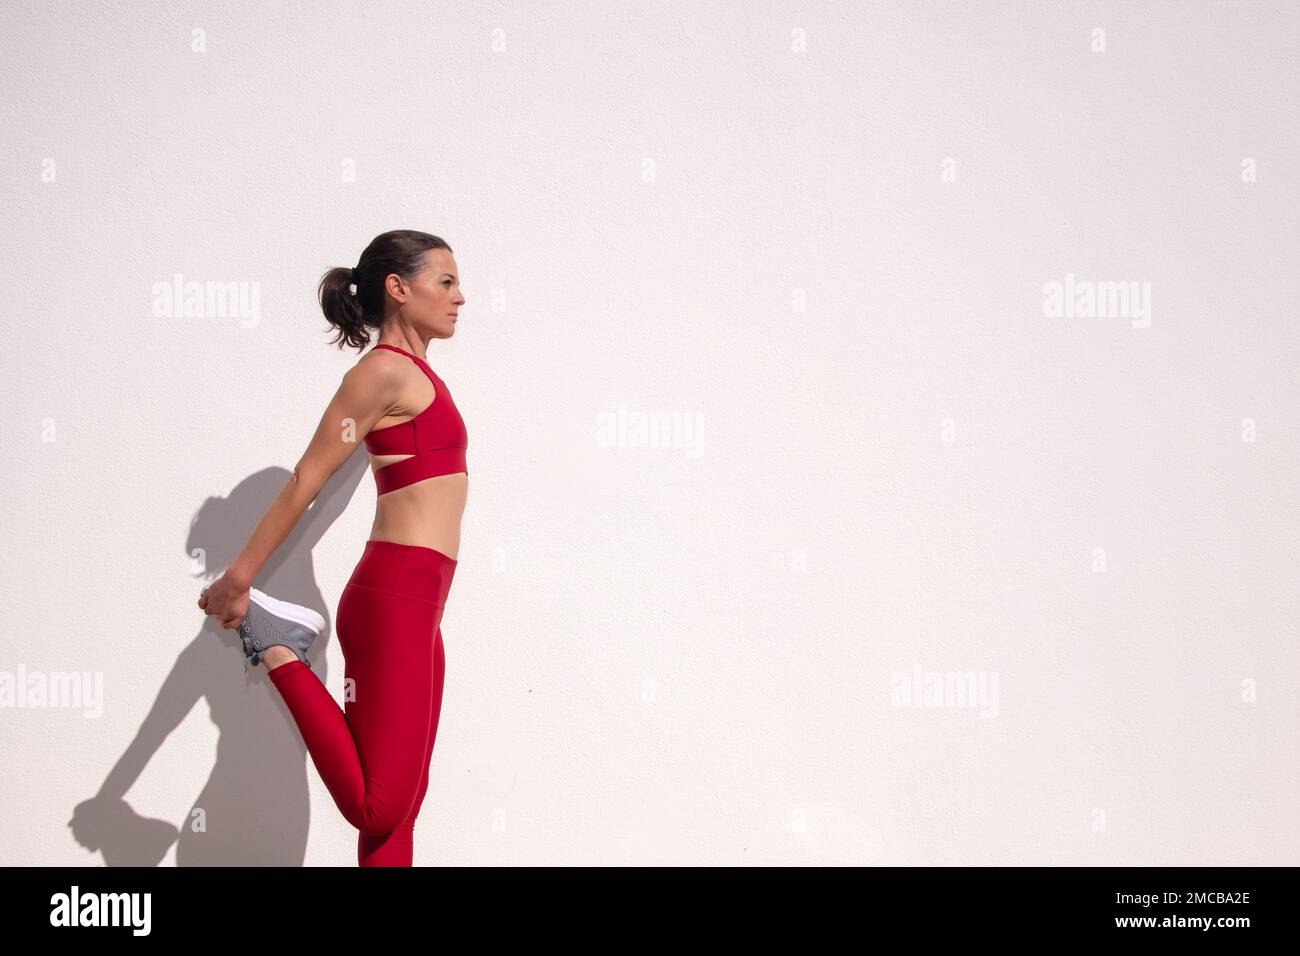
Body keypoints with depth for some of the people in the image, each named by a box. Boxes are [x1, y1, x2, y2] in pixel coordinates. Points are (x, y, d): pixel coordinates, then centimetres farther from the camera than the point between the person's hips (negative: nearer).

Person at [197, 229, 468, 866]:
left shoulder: (412, 371, 18)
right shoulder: (384, 371, -8)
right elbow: (305, 481, -9)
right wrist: (240, 576, -8)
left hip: (413, 606, 10)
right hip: (395, 599, -10)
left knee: (399, 809, 9)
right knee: (378, 806, -12)